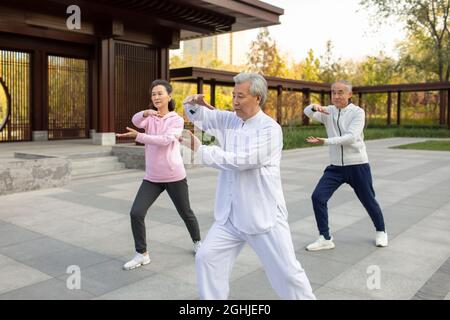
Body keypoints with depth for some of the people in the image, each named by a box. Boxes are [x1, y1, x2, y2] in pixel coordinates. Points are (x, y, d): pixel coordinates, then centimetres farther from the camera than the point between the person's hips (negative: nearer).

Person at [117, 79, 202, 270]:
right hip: (152, 177, 3)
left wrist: (138, 136, -25)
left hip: (174, 176, -3)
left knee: (186, 213, 13)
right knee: (136, 213, -10)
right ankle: (142, 254, 6)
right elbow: (136, 121, -17)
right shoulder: (149, 117, 7)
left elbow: (164, 140, -21)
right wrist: (146, 113, -37)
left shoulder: (177, 120, -5)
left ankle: (197, 242, 40)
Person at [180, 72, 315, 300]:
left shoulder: (269, 129, -15)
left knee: (286, 271, 3)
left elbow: (241, 160, -24)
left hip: (263, 216, -6)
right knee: (206, 258, 7)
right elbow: (200, 116, 14)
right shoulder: (230, 120, 6)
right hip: (230, 216, 6)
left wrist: (199, 150, -21)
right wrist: (193, 103, -11)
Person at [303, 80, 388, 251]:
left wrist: (325, 141, -29)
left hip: (357, 165, -3)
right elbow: (308, 112, -10)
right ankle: (325, 238, 1)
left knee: (368, 201, 12)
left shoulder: (357, 112, -10)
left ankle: (381, 231, 39)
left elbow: (351, 137, -23)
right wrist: (314, 106, -33)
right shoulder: (329, 111, 3)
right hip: (336, 166, 4)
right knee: (318, 197, -11)